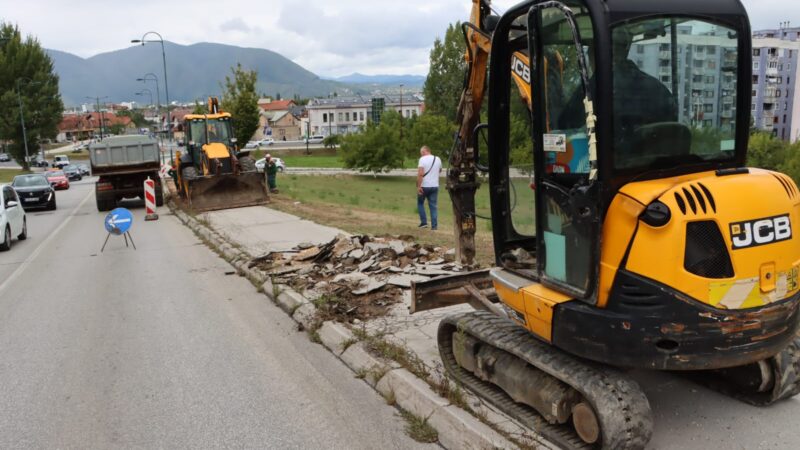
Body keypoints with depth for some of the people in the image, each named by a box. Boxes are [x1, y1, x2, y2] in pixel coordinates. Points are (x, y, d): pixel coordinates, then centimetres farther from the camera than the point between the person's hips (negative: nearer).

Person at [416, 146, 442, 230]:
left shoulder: (422, 159, -10)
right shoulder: (437, 159, 7)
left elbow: (420, 174, -20)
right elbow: (440, 170, 25)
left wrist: (418, 186, -18)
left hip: (424, 186, -4)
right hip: (435, 186, 4)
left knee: (420, 203, 15)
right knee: (433, 206, 7)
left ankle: (424, 222, 9)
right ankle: (434, 226, 5)